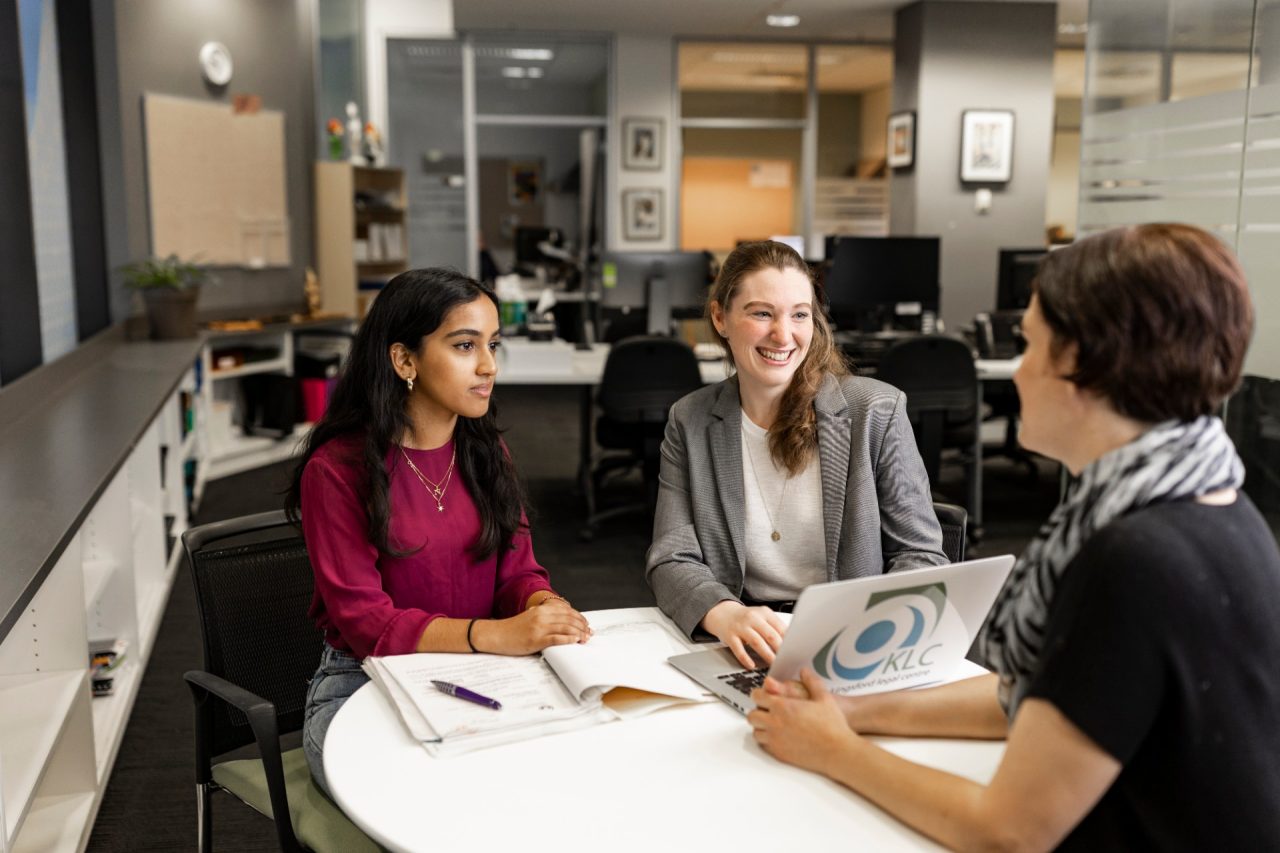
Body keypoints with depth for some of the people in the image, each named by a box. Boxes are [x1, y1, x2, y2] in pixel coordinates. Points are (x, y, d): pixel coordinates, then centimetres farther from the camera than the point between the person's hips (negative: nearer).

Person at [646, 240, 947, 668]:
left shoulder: (877, 411, -2)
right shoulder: (690, 422, 4)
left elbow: (919, 554, 2)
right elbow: (672, 560, -2)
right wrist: (725, 615, -25)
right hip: (744, 648, 2)